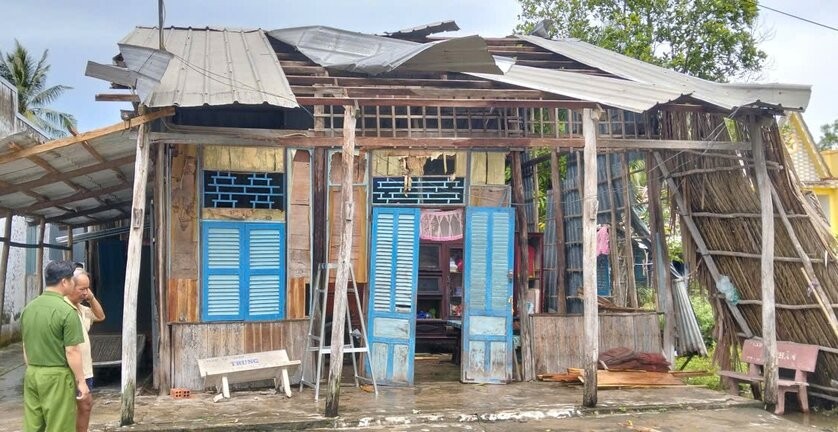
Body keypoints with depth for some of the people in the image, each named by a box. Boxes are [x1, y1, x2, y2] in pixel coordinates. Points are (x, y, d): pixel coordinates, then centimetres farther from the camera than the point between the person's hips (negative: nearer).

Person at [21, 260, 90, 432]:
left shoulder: (28, 308, 7)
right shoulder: (66, 311, -15)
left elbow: (26, 347, 14)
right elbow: (71, 352, -15)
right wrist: (81, 381, -8)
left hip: (31, 374, 7)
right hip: (57, 376, -7)